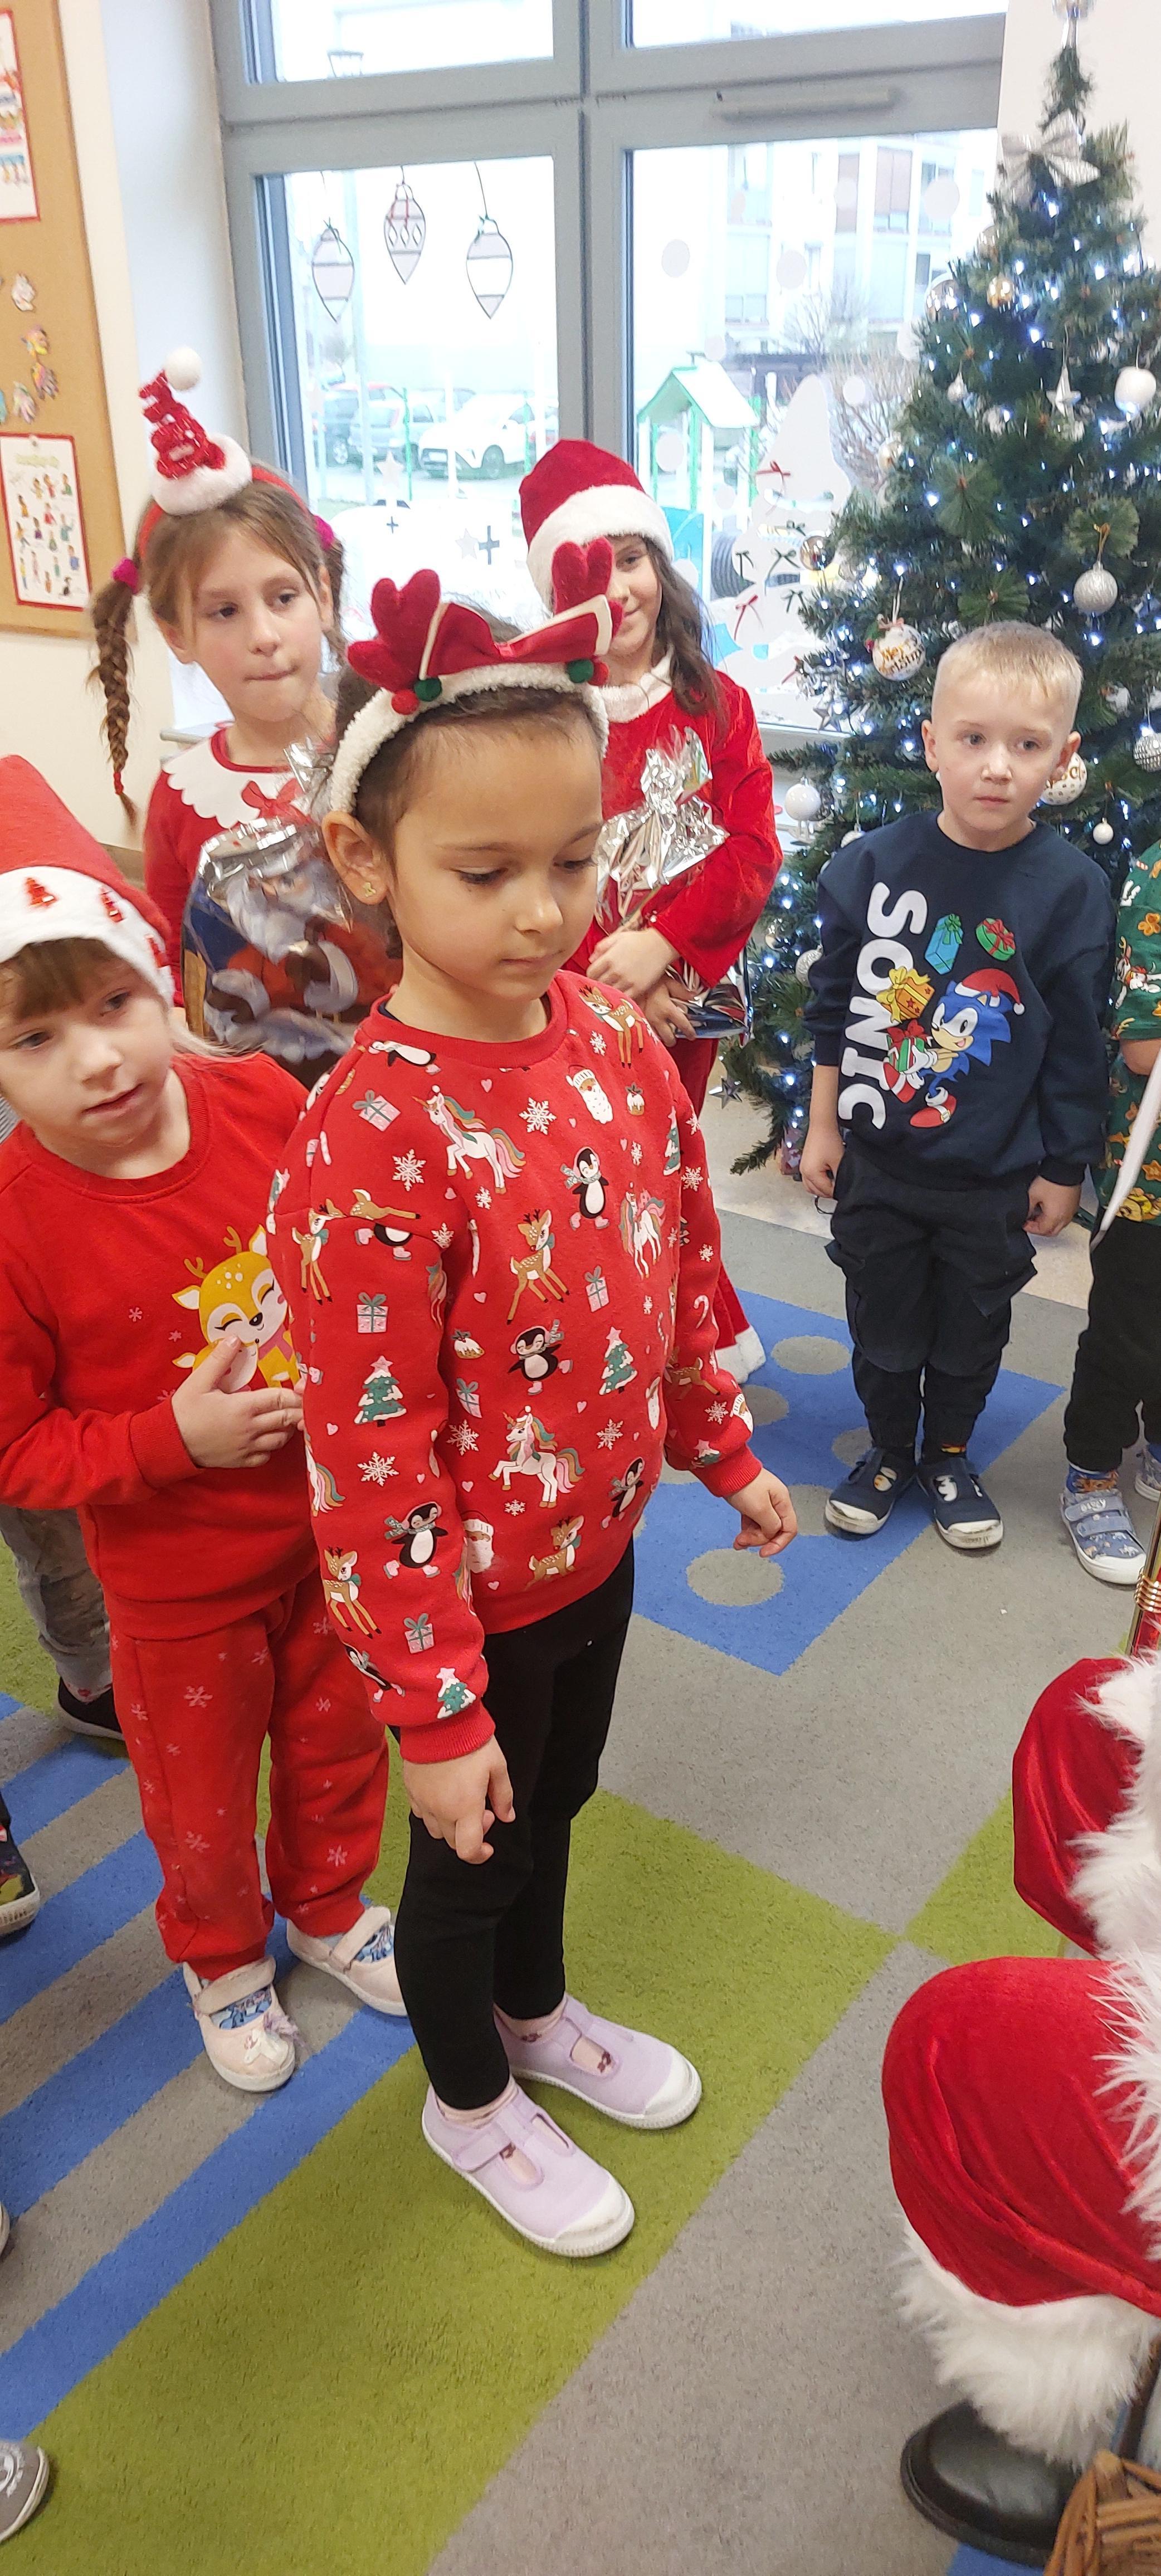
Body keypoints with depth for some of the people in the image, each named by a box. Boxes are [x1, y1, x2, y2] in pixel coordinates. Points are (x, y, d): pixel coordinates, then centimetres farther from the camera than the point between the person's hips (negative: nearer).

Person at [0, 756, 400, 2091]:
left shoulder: (266, 1103, -16)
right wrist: (171, 1438, -27)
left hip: (334, 1520, 4)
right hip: (179, 1578, -3)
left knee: (339, 1744, 27)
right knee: (201, 1802, 22)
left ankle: (330, 1908, 58)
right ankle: (222, 1959, 54)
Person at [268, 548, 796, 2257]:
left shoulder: (617, 1038, -8)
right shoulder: (369, 1138, -30)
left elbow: (684, 1261, 6)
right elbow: (370, 1459, -26)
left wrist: (725, 1451, 13)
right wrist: (432, 1711, -19)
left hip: (602, 1538, 6)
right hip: (472, 1591, -6)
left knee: (556, 1807, 29)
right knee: (473, 1847, 20)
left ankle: (539, 2013, 59)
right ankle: (470, 2104, 50)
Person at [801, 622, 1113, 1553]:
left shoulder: (1073, 889, -12)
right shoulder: (872, 865, -8)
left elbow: (1078, 1046, -5)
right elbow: (833, 1005, 2)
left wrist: (1062, 1169, -1)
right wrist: (823, 1126, 5)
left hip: (994, 1177, -1)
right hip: (876, 1160, 1)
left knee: (972, 1328, 16)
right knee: (882, 1319, 15)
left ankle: (951, 1454, 40)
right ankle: (888, 1449, 38)